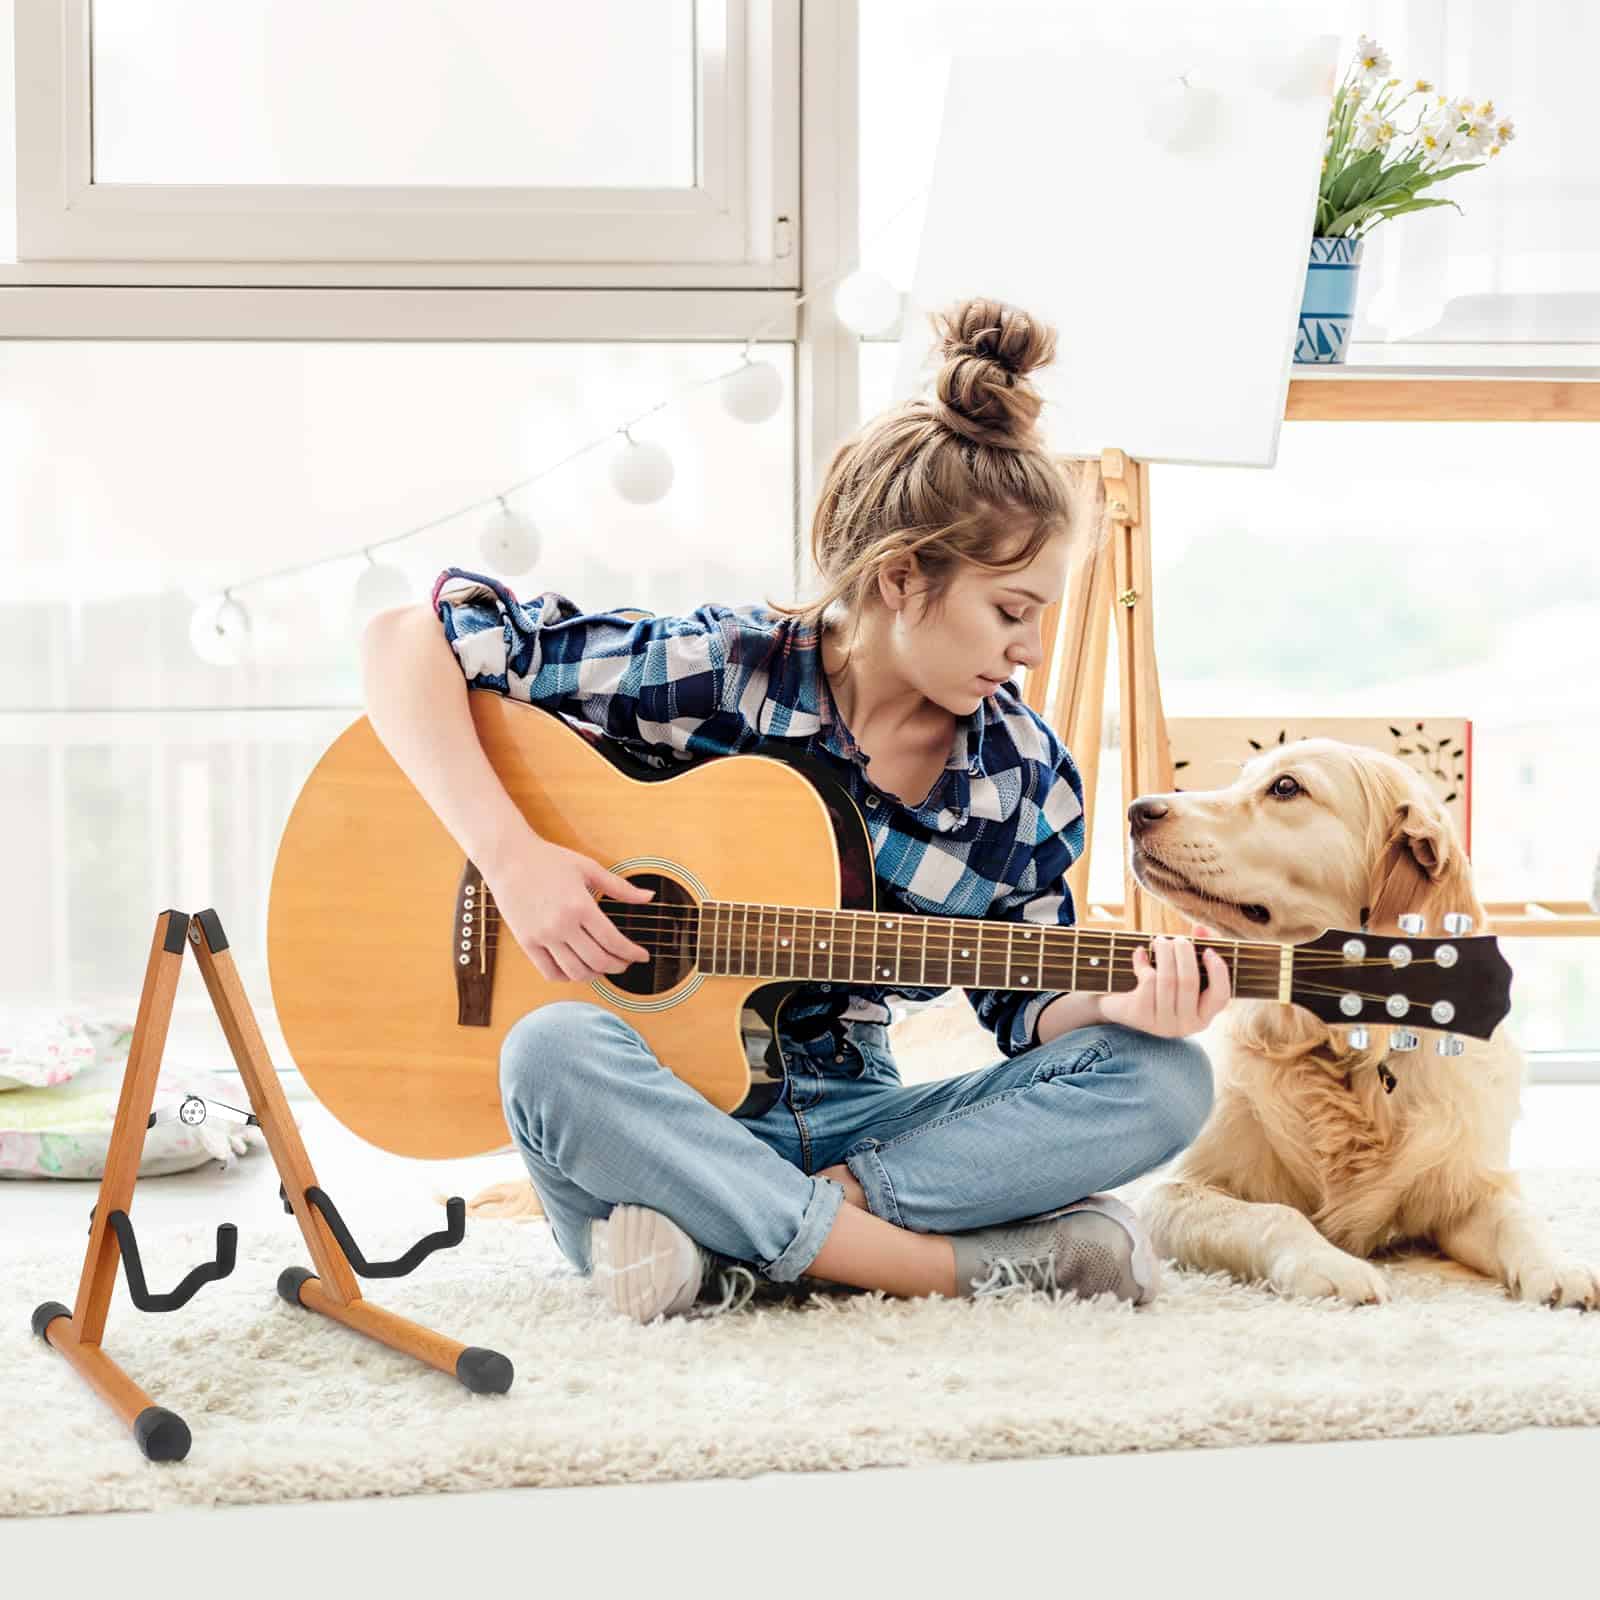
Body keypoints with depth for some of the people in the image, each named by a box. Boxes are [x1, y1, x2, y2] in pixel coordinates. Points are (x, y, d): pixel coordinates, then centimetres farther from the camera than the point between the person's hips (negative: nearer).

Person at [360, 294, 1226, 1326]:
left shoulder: (1025, 780, 1)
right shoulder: (711, 673, -12)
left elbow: (1027, 1006, 8)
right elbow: (407, 639, -13)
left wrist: (1116, 1008, -15)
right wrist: (512, 853, -24)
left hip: (836, 1122, 4)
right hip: (651, 1122, -3)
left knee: (1162, 1081, -17)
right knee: (557, 1051, -38)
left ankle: (738, 1254, -28)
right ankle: (976, 1263, -31)